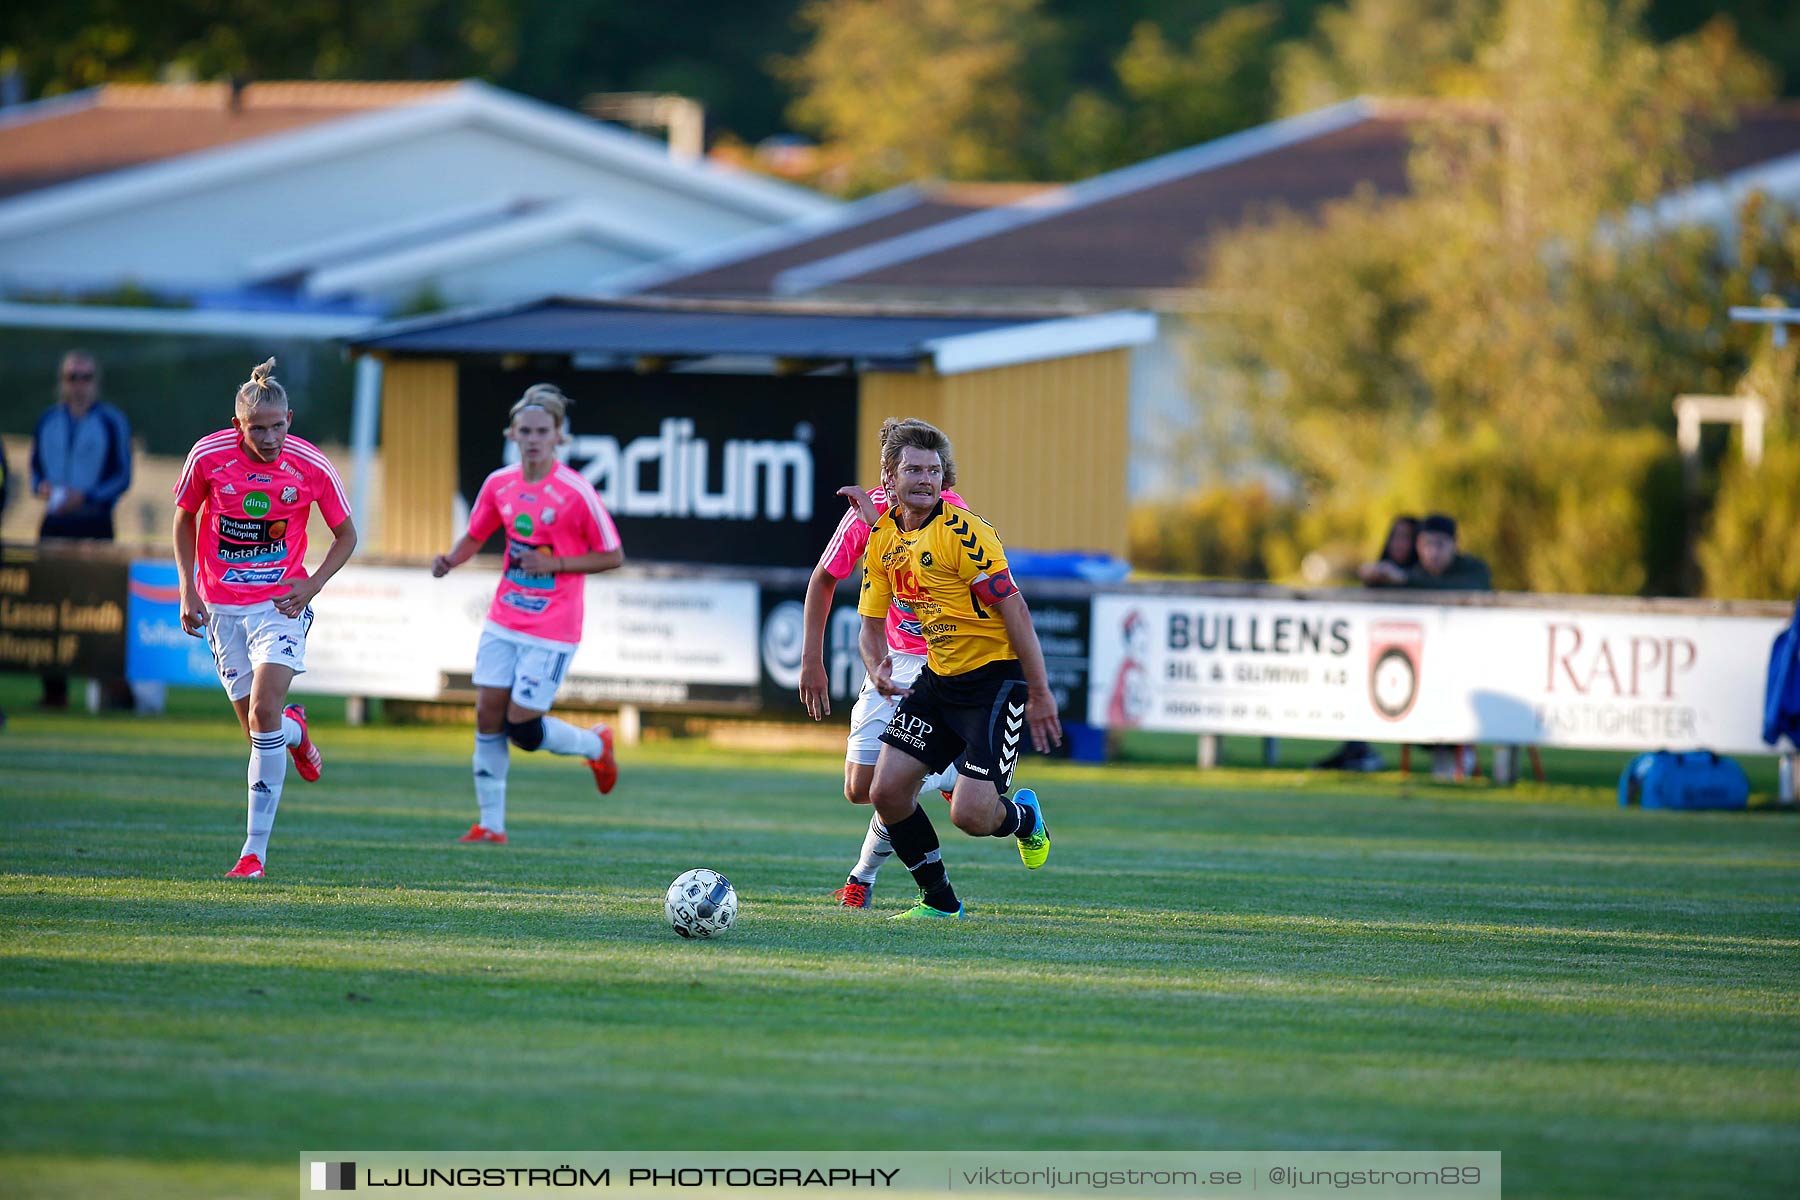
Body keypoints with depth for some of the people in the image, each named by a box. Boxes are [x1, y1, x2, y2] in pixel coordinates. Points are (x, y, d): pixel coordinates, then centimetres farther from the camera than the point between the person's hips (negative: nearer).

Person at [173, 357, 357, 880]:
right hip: (221, 605, 2)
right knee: (259, 729, 3)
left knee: (263, 710, -19)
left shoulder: (312, 466, -11)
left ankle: (255, 850, -14)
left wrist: (311, 586, -10)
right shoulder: (208, 456, -10)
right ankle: (296, 730, 44)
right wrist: (188, 591, 1)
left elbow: (346, 535, 4)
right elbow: (185, 518, 8)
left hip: (280, 602, -2)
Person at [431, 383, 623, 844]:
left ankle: (596, 745, 25)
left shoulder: (576, 492, -15)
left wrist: (553, 564, -18)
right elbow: (474, 537, 15)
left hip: (552, 631, -5)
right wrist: (450, 559, -6)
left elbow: (613, 556, -8)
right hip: (504, 620, 5)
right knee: (488, 716, 0)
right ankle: (490, 825, 11)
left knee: (522, 728, -6)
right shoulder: (499, 484, 1)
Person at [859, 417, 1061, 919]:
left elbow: (1013, 609, -18)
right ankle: (939, 900, 17)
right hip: (938, 679, 7)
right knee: (887, 791, -3)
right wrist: (878, 668, -11)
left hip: (995, 676, -7)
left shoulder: (963, 532, -18)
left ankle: (1023, 817, 23)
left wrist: (1039, 694, -18)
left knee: (970, 815, -15)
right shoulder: (883, 539, 5)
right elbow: (872, 624, 12)